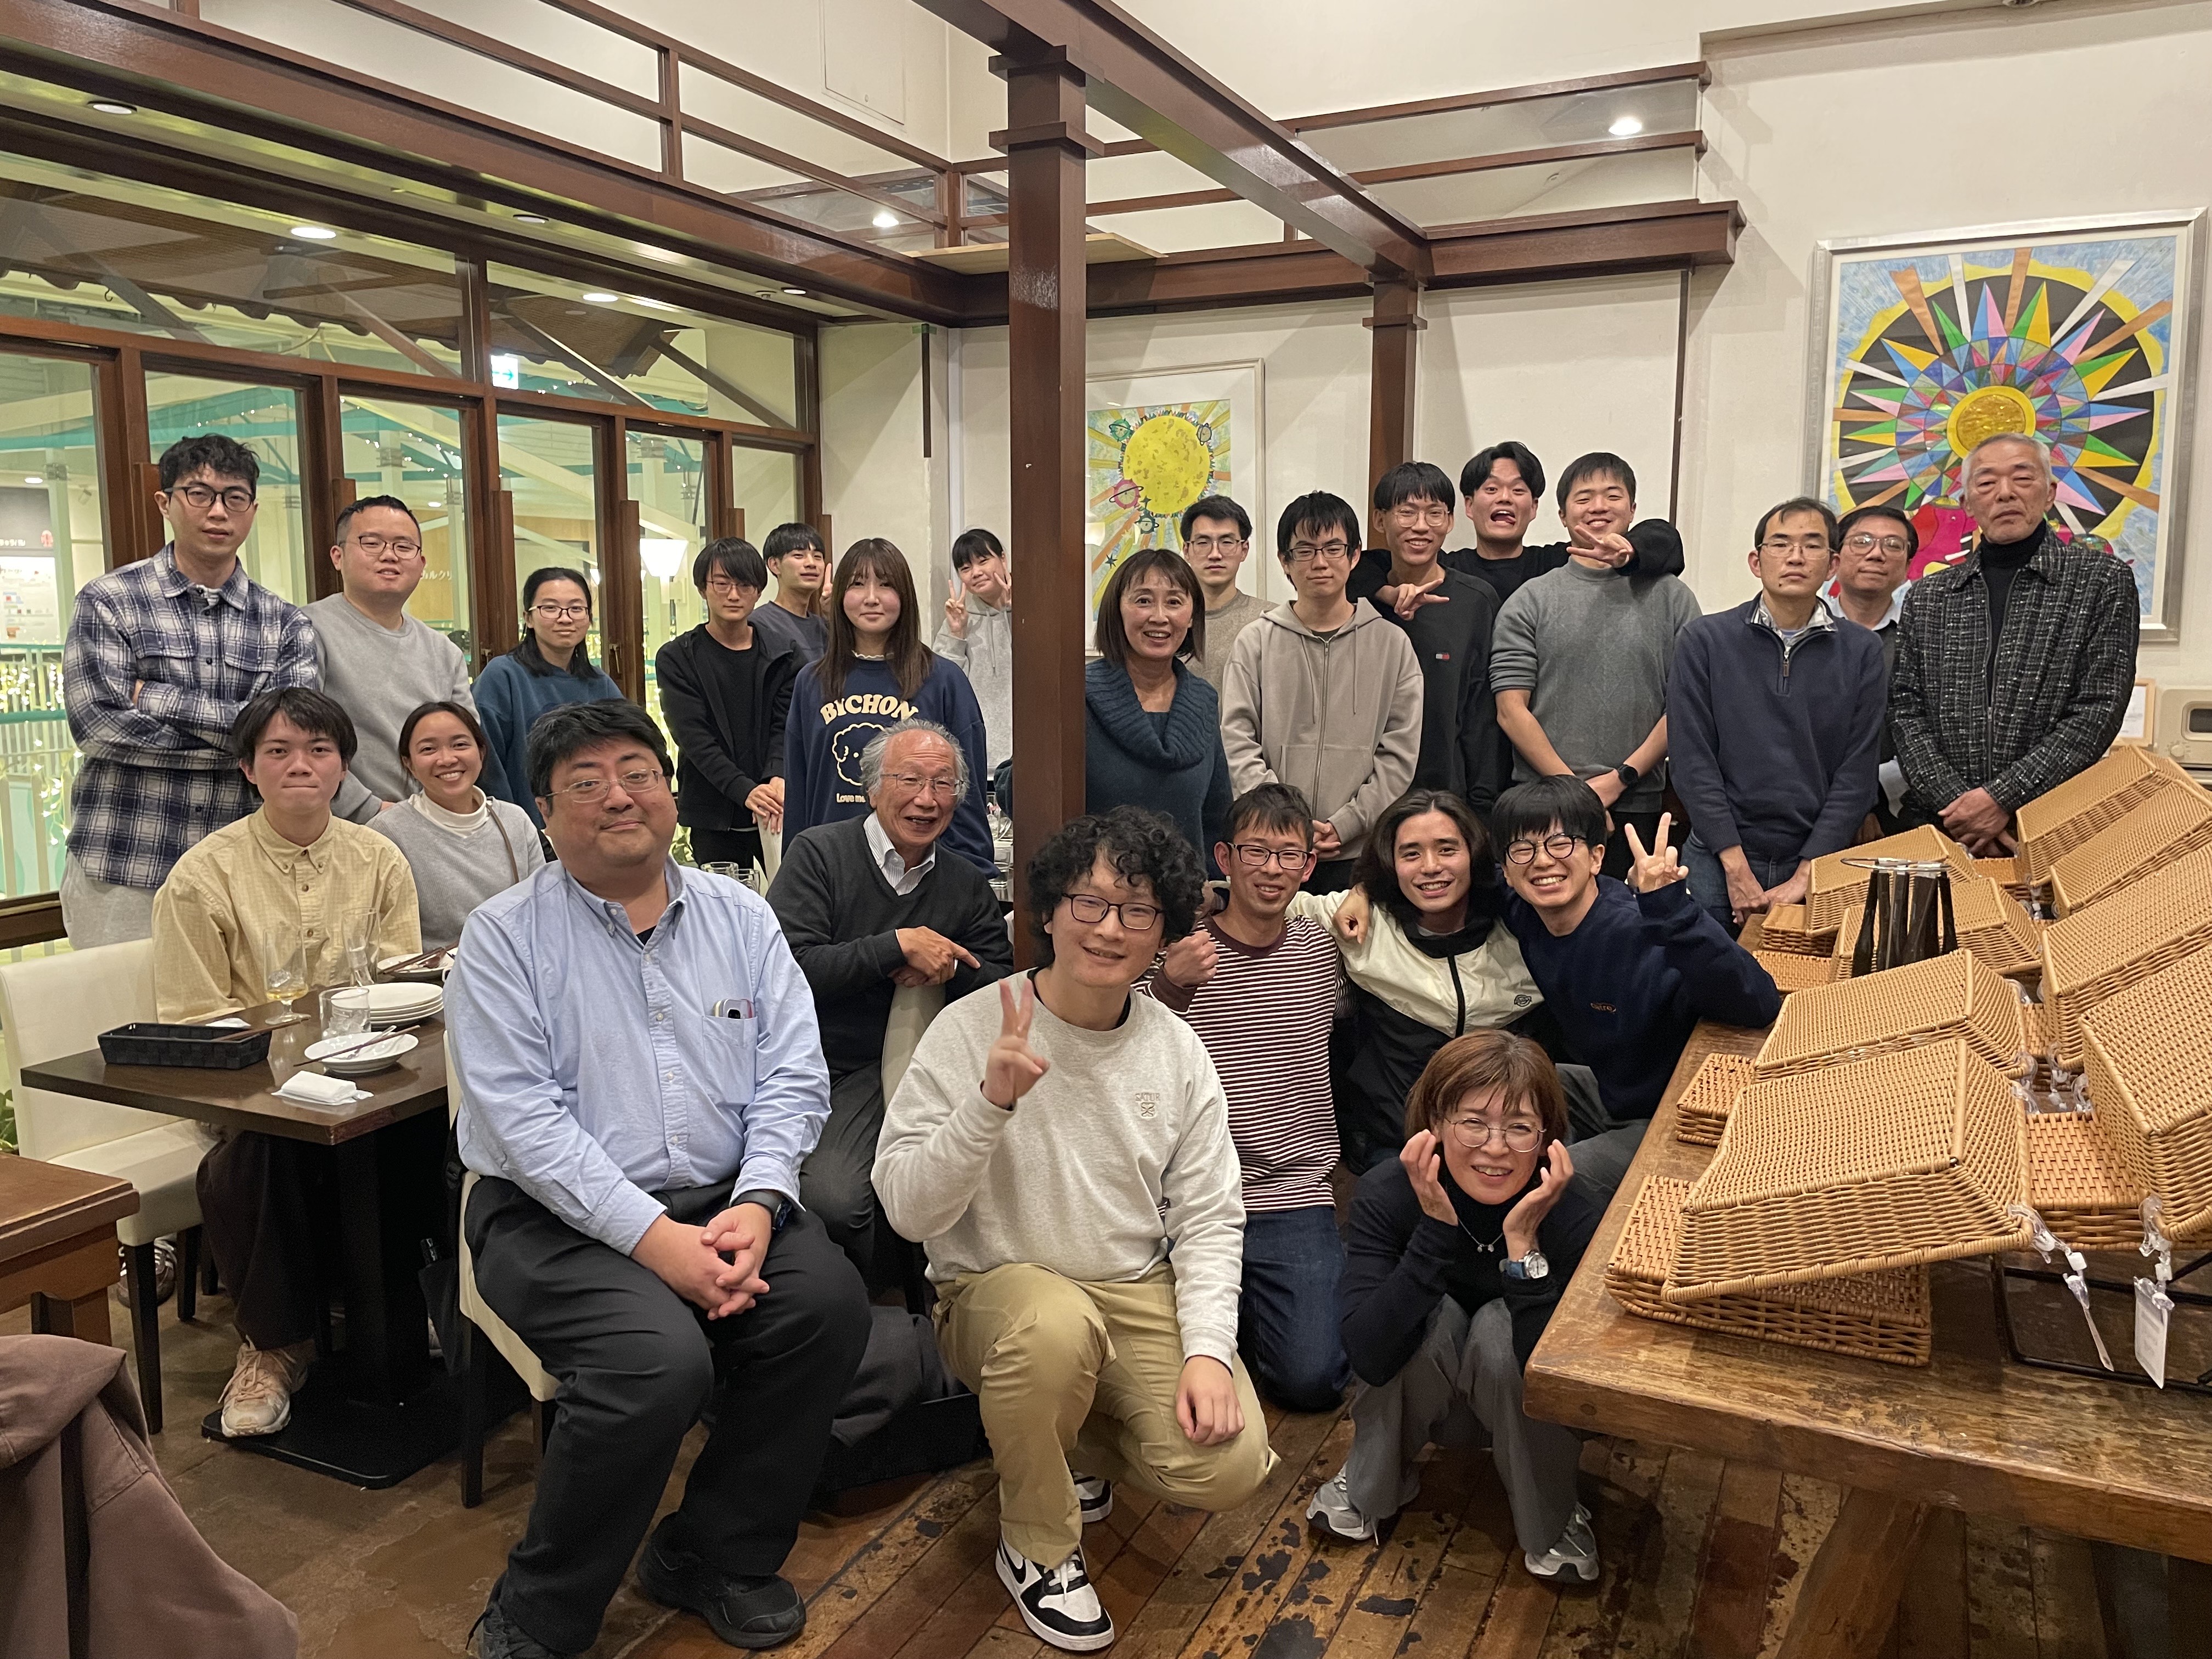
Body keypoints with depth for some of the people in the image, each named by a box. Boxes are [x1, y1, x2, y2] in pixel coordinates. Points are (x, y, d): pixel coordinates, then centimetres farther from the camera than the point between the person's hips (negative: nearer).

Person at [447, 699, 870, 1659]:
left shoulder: (739, 916, 8)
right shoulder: (506, 936, -3)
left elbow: (792, 1077, 3)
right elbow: (524, 1118, -13)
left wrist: (758, 1203, -14)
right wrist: (654, 1237, -21)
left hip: (725, 1202, 4)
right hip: (558, 1218, -4)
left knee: (831, 1300, -21)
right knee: (661, 1359, -29)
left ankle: (711, 1557, 3)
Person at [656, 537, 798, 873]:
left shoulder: (781, 657, 9)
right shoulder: (676, 659, 2)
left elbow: (785, 726, 1)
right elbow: (694, 737, -8)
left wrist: (777, 778, -21)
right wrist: (745, 790, -21)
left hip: (779, 815, 2)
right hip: (713, 820, -1)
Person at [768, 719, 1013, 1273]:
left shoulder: (968, 887, 12)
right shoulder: (819, 854, -1)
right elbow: (785, 968, -14)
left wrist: (946, 969, -9)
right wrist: (898, 947, -17)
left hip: (873, 1074, 3)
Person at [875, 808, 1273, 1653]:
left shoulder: (1179, 1052, 0)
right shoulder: (972, 1029, -12)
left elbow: (1208, 1219, 1)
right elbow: (907, 1209, -16)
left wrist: (1208, 1349, -14)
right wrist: (990, 1102, -31)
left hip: (1142, 1291, 3)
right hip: (995, 1290, -3)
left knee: (1229, 1466, -19)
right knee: (1056, 1321, -38)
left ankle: (1082, 1442, 17)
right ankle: (1037, 1547, -6)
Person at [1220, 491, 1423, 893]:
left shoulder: (1391, 643, 6)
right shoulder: (1255, 642, 6)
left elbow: (1400, 753, 1)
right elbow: (1237, 742, -1)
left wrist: (1344, 825, -9)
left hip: (1360, 851, 0)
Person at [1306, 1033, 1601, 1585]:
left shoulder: (1574, 1218, -27)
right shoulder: (1386, 1196, -26)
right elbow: (1368, 1357, -35)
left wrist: (1523, 1243, -40)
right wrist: (1437, 1227, -41)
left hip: (1523, 1410, 0)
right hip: (1421, 1402, 0)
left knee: (1499, 1328, -30)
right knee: (1432, 1318, -30)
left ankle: (1550, 1519, -4)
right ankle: (1375, 1482, 0)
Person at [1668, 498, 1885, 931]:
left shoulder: (1862, 652, 4)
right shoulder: (1703, 641, 1)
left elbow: (1857, 774, 0)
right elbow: (1693, 762, -5)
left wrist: (1806, 876, -9)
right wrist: (1738, 870, -11)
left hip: (1820, 867, 1)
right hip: (1717, 863, -1)